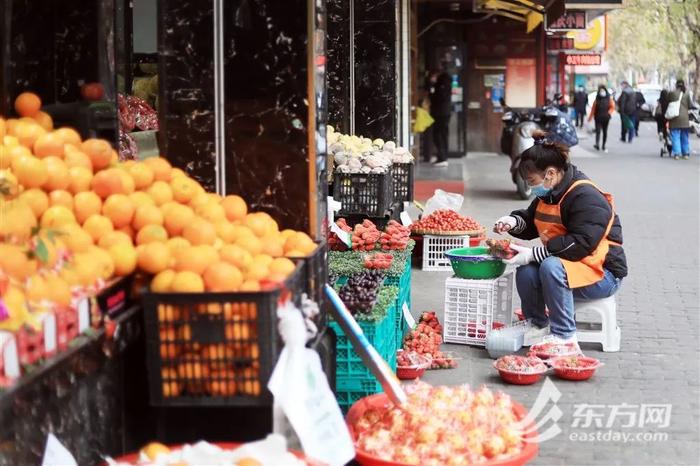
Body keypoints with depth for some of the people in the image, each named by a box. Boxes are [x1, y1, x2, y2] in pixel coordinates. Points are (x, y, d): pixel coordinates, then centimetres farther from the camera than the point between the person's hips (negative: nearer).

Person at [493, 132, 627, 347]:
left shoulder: (586, 197, -20)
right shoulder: (548, 194, 9)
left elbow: (581, 243, -28)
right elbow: (531, 223, 23)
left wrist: (533, 254, -29)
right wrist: (514, 221, -2)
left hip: (602, 273, -8)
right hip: (563, 264, 8)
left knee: (551, 267, -35)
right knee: (526, 272, -21)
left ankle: (564, 336, -26)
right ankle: (538, 326, 3)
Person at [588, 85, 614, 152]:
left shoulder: (609, 99, 1)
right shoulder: (597, 99, 2)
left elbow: (612, 107, 2)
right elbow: (593, 109, 4)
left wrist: (609, 113, -15)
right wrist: (590, 117, 4)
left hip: (606, 118, 1)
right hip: (598, 118, -1)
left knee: (605, 132, 9)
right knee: (598, 131, -14)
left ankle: (603, 146, 20)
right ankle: (597, 144, -26)